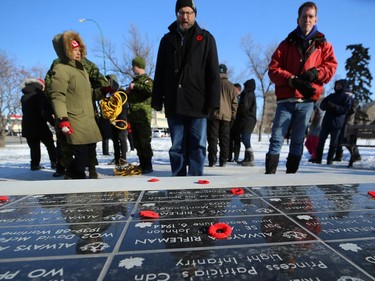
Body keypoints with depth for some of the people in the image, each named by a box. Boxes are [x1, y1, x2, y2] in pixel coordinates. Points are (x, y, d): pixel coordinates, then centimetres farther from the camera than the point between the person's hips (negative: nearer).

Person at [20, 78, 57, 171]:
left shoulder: (23, 97, 17)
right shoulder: (40, 94, -5)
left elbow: (26, 111, 19)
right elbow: (45, 111, -15)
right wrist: (53, 122, -11)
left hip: (27, 126, 6)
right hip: (39, 125, -6)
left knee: (34, 146, 11)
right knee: (50, 144, 5)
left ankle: (35, 164, 10)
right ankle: (54, 162, 4)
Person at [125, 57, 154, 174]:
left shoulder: (146, 80, -3)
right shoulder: (135, 80, 23)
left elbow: (150, 90, -27)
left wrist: (135, 86, -19)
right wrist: (127, 91, 14)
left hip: (143, 117, -9)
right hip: (133, 117, 9)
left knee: (145, 142, -6)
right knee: (137, 142, 11)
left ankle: (148, 166, 1)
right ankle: (142, 164, 20)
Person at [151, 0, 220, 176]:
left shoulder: (205, 38, 9)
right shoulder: (167, 40, 16)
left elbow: (213, 73, 1)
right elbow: (159, 74, 14)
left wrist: (212, 101, -9)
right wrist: (157, 101, 6)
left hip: (198, 103, -2)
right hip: (174, 104, 3)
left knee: (197, 146, 2)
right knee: (177, 147, 7)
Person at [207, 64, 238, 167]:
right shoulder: (231, 86, 10)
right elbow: (234, 102, 10)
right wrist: (233, 115, 14)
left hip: (214, 115, -2)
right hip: (227, 116, 3)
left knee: (213, 138, 0)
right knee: (225, 139, 7)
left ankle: (212, 160, -4)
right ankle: (223, 161, 8)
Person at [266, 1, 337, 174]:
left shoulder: (323, 44, 15)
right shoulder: (287, 44, 11)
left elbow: (331, 66, 8)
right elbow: (273, 69, 0)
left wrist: (315, 73, -13)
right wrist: (293, 80, -15)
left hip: (307, 101, 2)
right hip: (286, 99, -1)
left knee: (298, 141, 6)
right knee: (276, 138, -6)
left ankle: (291, 174, 15)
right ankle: (269, 173, -1)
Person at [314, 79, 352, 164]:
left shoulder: (346, 97, 6)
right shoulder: (331, 96, 18)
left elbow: (346, 109, -6)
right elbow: (322, 105, 12)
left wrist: (335, 106, -20)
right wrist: (327, 105, -11)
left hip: (337, 123, -4)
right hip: (326, 121, 4)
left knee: (333, 143, -2)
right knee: (321, 140, -1)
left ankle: (330, 159, 4)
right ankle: (318, 159, 4)